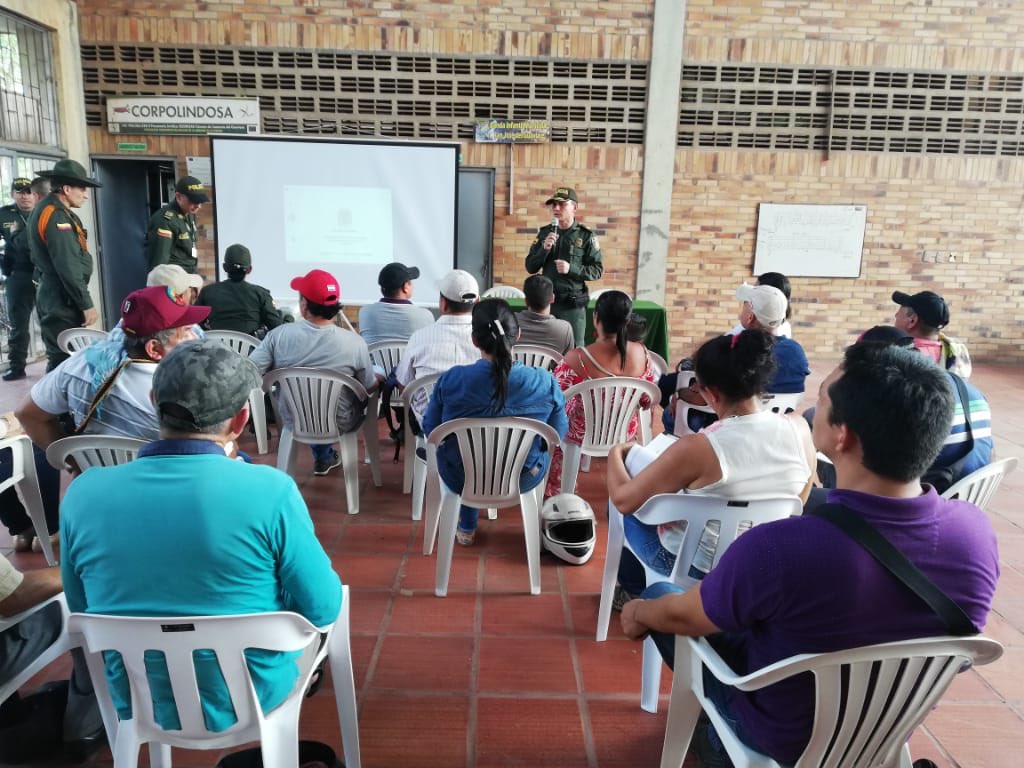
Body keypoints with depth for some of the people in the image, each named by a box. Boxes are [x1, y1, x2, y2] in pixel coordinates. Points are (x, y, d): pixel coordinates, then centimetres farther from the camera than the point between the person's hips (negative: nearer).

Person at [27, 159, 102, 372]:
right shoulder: (56, 216, -17)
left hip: (53, 297, 10)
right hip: (62, 302, -10)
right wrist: (86, 304, -18)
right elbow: (68, 267, -21)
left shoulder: (46, 209, 15)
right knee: (65, 361, -7)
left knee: (60, 359, 17)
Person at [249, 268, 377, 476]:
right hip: (340, 424, -2)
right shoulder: (354, 342, -24)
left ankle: (323, 457, 48)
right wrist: (378, 377, 12)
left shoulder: (279, 335, -20)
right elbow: (370, 388, -12)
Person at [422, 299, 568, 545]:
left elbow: (431, 430, -7)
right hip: (524, 479, 0)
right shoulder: (544, 382, -23)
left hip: (461, 478, 0)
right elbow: (558, 435, -7)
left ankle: (467, 526, 55)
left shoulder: (451, 379, -24)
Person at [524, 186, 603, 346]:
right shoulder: (544, 232, 7)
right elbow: (530, 267, 5)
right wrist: (545, 249, -12)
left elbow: (597, 270, -4)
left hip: (573, 304, -3)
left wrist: (571, 269, -19)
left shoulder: (586, 236, -4)